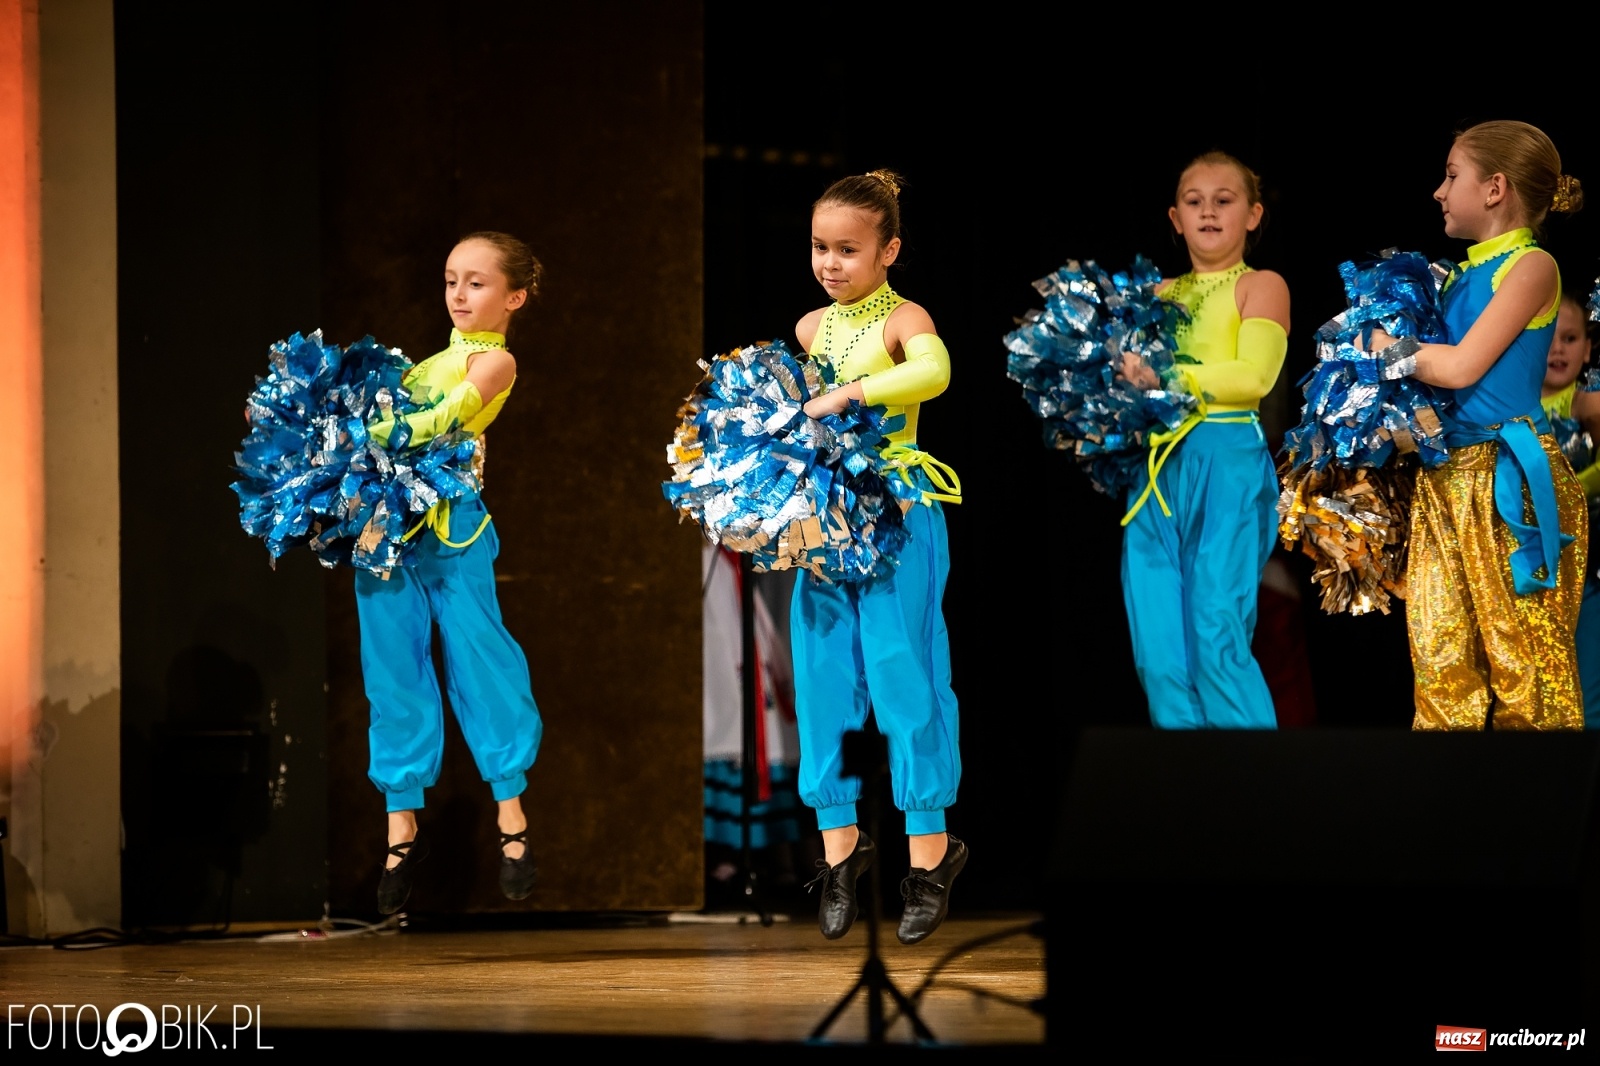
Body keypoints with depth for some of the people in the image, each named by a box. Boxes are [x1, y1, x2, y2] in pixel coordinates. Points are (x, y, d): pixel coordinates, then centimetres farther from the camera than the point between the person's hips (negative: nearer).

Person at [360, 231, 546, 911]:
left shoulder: (494, 362, 1)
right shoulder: (435, 361, 23)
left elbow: (449, 417, -14)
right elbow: (391, 415, 23)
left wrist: (377, 432, -23)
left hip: (450, 523, -6)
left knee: (476, 654, -7)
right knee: (392, 668, 3)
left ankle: (511, 815, 0)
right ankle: (402, 823, 7)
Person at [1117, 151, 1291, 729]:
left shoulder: (1261, 286, 3)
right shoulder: (1160, 295, 19)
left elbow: (1253, 376, -11)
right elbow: (1135, 375, 19)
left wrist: (1167, 377, -17)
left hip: (1228, 467, -5)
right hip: (1158, 471, 5)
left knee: (1216, 636, -13)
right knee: (1159, 652, -2)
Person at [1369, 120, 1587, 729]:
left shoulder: (1531, 266, -6)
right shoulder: (1464, 277, 16)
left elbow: (1461, 366, -13)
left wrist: (1388, 349, -2)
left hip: (1507, 481, -7)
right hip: (1447, 479, 7)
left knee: (1521, 655, -5)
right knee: (1442, 659, 3)